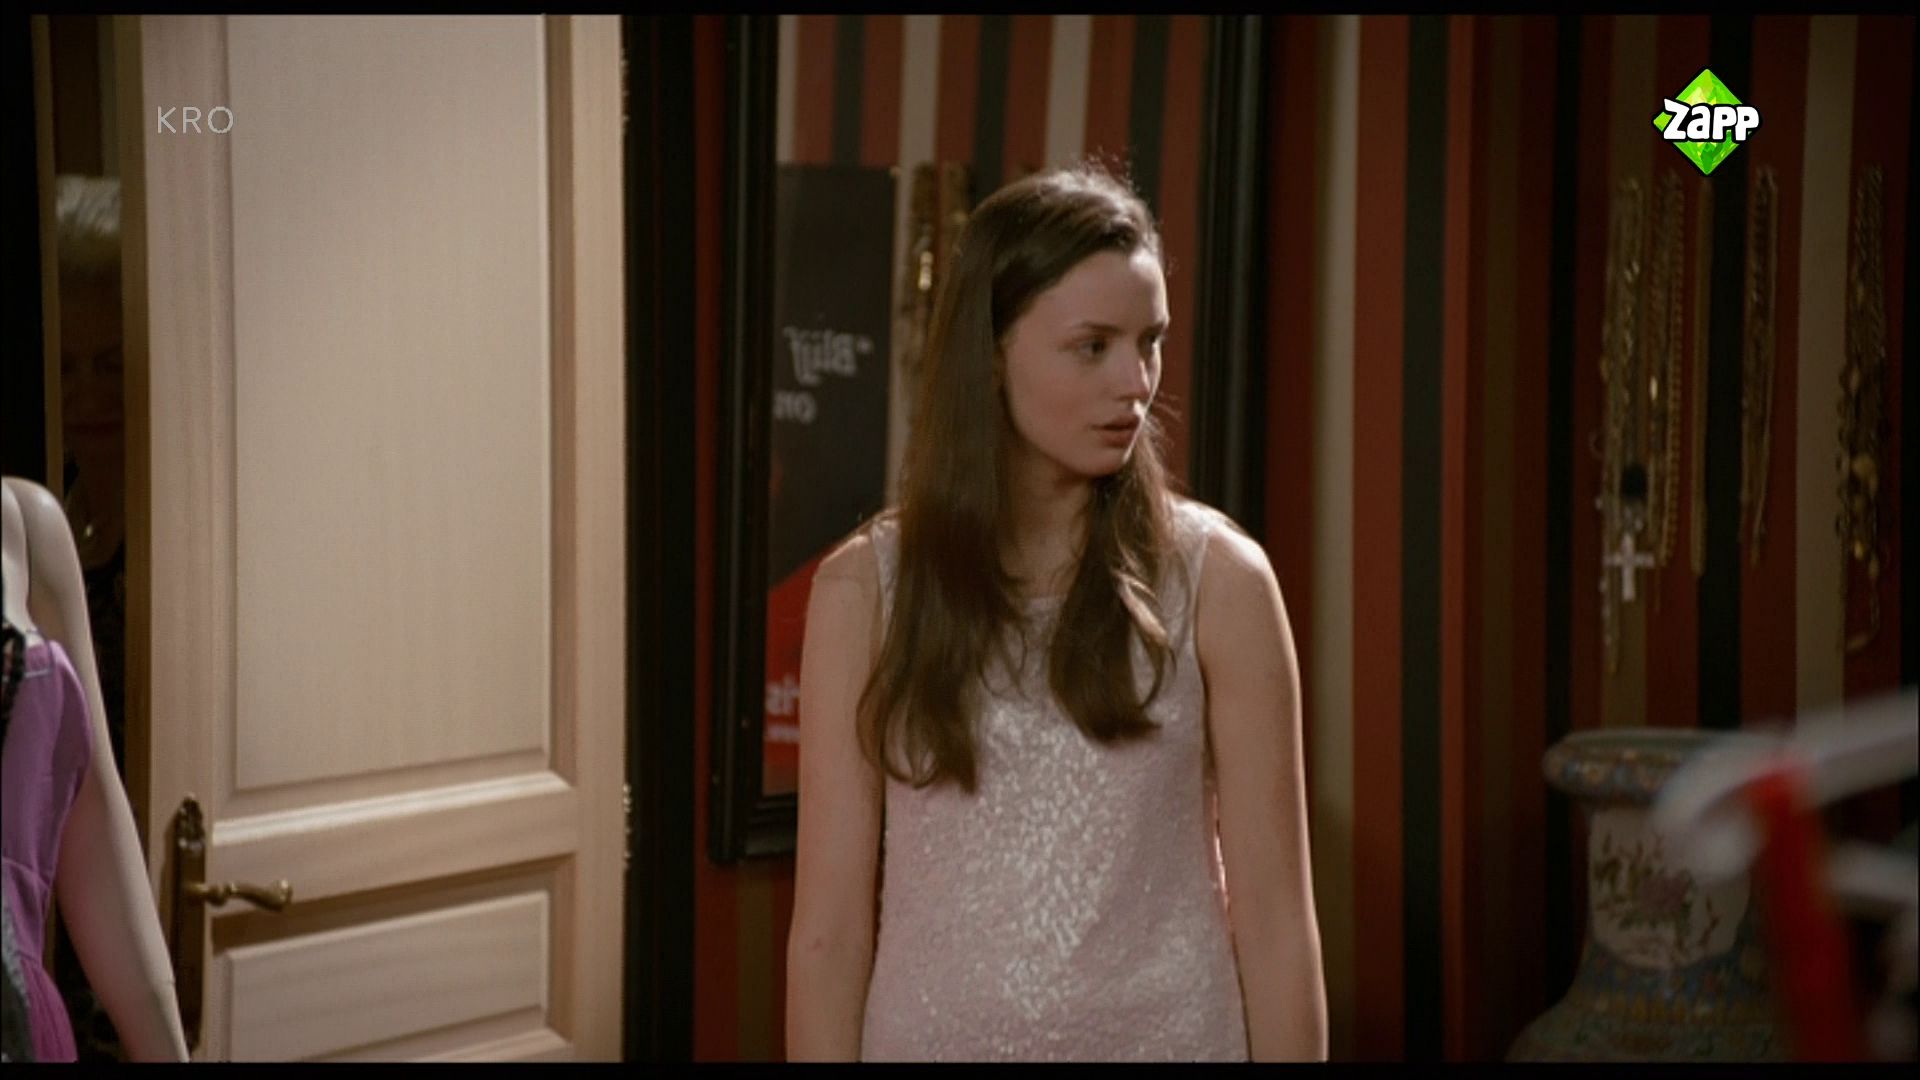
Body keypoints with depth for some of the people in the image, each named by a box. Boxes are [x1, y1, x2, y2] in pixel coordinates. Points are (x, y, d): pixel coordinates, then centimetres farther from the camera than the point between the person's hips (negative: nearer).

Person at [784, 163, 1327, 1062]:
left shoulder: (1216, 578, -7)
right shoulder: (865, 588, -4)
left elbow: (1274, 918, -6)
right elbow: (829, 926, -5)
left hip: (1167, 1033, 0)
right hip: (934, 1032, 1)